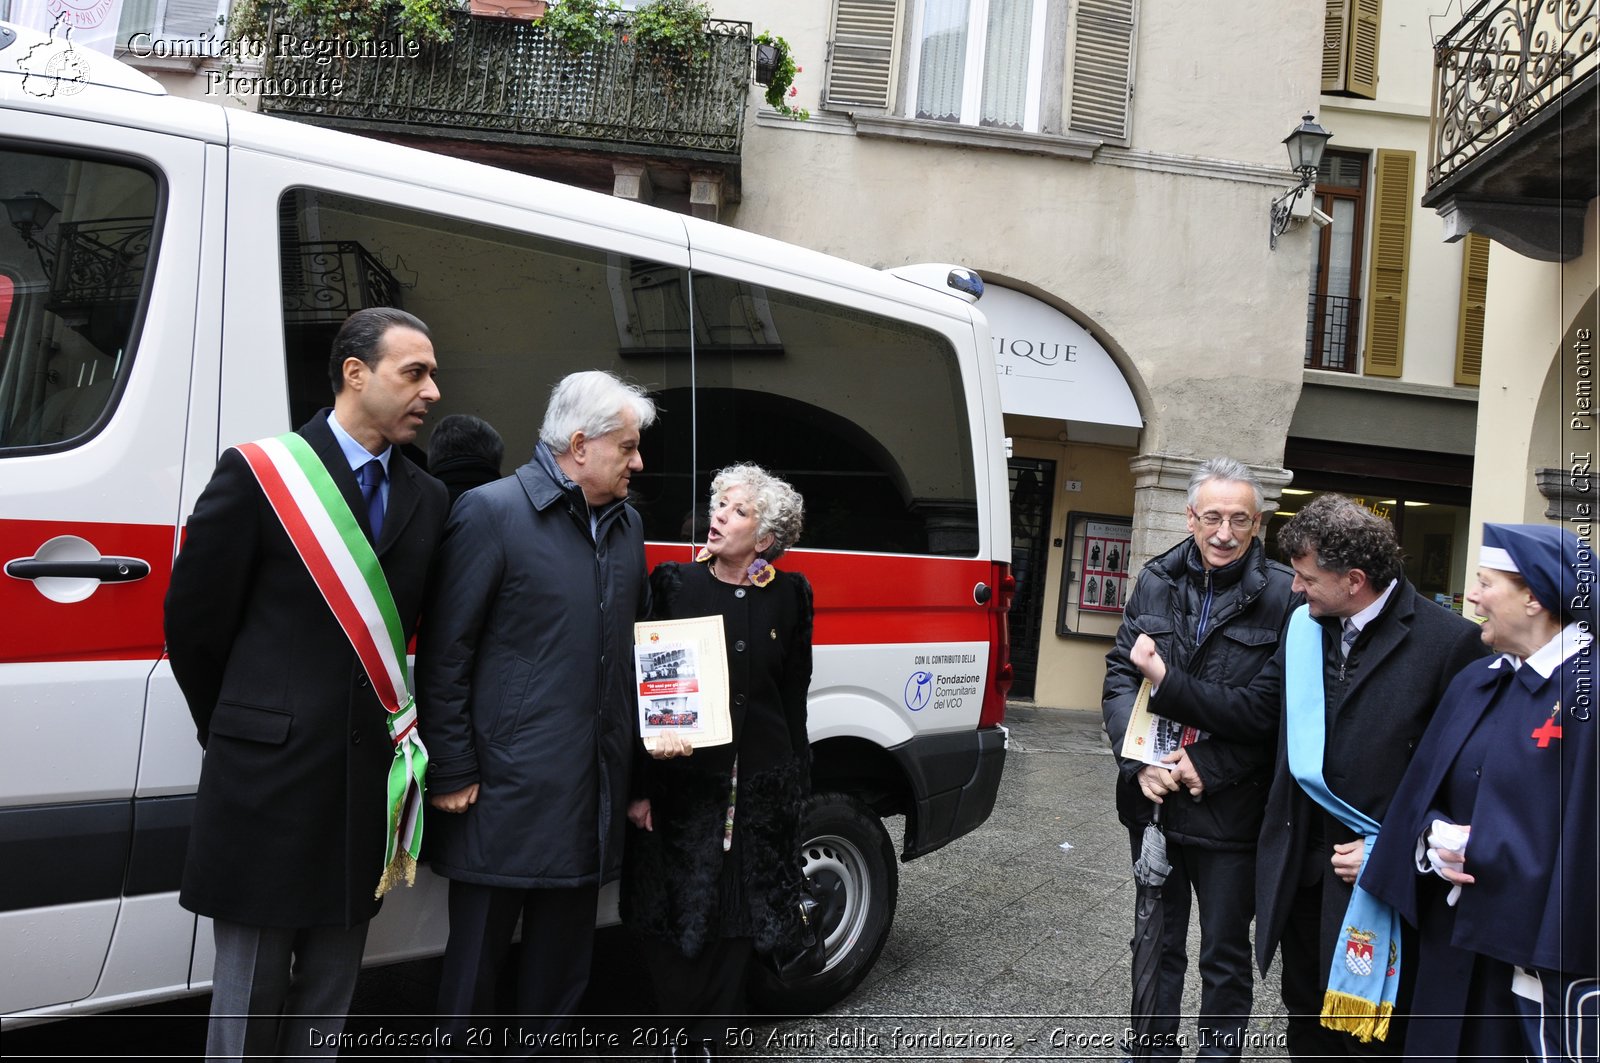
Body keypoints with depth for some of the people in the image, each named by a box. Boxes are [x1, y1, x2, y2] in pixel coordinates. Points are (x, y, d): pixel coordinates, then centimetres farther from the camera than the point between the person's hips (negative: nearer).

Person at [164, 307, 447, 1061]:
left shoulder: (429, 501, 6)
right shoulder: (256, 473, -7)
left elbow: (419, 629, 8)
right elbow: (192, 622, -2)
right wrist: (236, 733, 5)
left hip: (366, 788, 4)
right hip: (268, 780, -4)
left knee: (329, 994, 16)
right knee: (249, 998, 9)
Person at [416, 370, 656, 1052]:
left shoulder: (628, 525, 12)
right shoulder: (491, 512, -9)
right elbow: (444, 654, -10)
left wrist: (638, 763, 15)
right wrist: (452, 773, -11)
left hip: (593, 797, 6)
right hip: (507, 793, -6)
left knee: (563, 964, 18)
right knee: (476, 961, 9)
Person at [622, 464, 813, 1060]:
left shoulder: (789, 597, 3)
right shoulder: (674, 584, -2)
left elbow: (793, 697, 8)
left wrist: (795, 782, 8)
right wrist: (639, 785, -10)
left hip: (761, 786, 2)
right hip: (681, 782, -2)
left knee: (739, 918, 10)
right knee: (676, 915, 3)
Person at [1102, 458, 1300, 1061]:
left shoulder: (1282, 596, -11)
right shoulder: (1155, 582, 2)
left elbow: (1267, 710, -15)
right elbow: (1119, 677, 1)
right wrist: (1140, 761, -12)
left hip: (1229, 809, -4)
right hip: (1154, 800, 4)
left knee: (1225, 957, 13)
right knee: (1157, 943, 20)